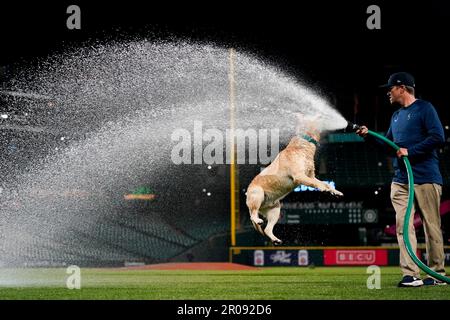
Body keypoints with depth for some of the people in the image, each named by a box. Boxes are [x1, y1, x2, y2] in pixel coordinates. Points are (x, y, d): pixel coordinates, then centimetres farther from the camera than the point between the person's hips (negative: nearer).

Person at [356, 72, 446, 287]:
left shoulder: (424, 108, -4)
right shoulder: (396, 116, 20)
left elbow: (438, 137, -13)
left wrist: (410, 151, -17)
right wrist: (369, 135, 14)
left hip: (425, 179, -7)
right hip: (400, 180, 7)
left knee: (431, 226, -2)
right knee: (403, 226, -2)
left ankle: (437, 273, 6)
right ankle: (411, 275, -4)